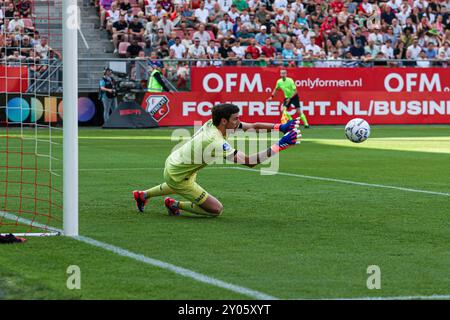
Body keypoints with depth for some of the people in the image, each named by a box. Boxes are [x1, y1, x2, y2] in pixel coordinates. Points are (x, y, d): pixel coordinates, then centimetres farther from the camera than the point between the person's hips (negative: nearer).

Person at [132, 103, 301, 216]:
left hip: (172, 164, 9)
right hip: (178, 177, -9)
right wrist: (279, 145, -40)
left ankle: (142, 195, 56)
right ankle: (175, 205, 8)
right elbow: (249, 161, -40)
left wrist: (280, 127, -18)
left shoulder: (212, 123, -11)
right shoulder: (216, 142, -36)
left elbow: (253, 126, -7)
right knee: (216, 209, -5)